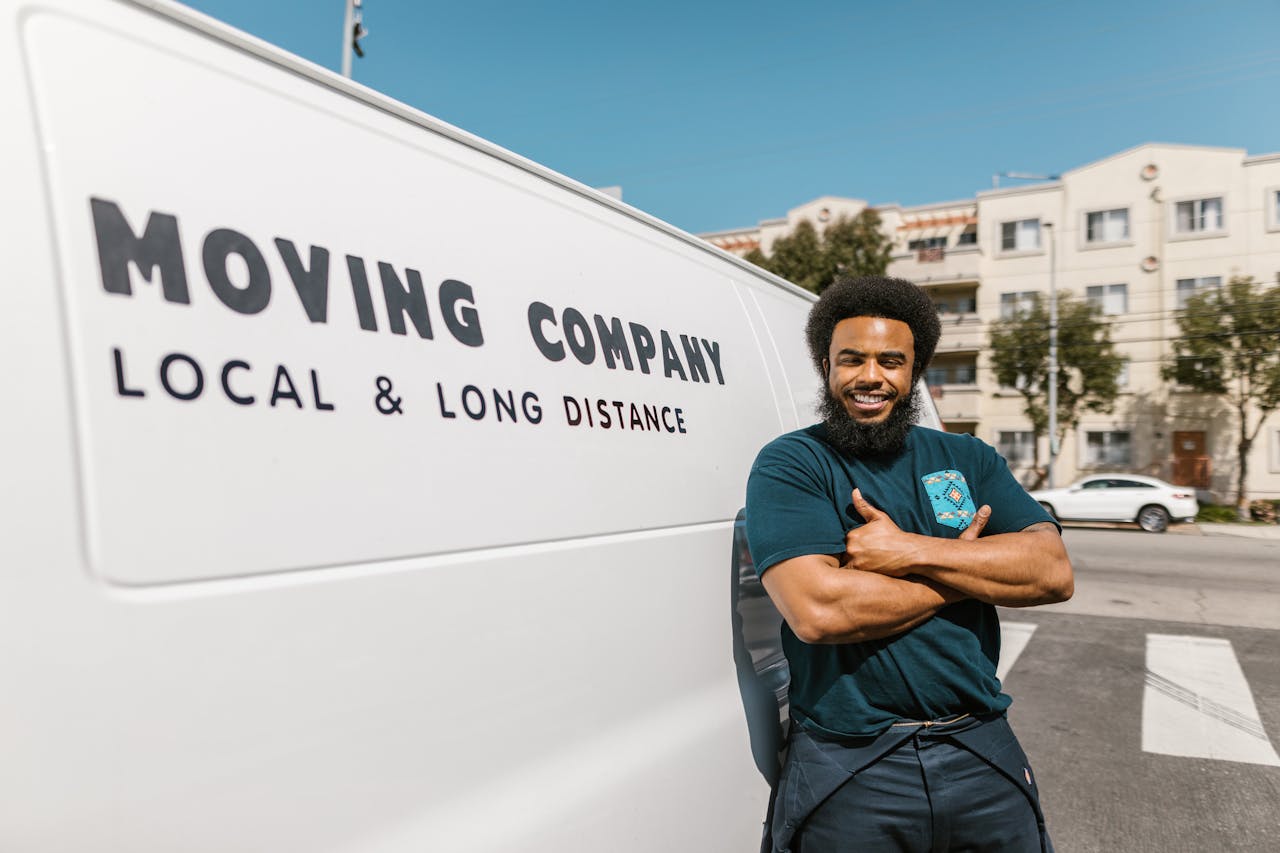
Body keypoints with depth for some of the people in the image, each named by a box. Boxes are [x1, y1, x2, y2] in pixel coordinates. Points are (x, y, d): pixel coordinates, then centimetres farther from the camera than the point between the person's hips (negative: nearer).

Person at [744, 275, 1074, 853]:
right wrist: (968, 572, -10)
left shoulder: (968, 458, 7)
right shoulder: (788, 465, -7)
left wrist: (909, 552, -17)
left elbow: (1054, 572, -5)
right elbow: (817, 610, -22)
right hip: (847, 769, -3)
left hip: (984, 758, 4)